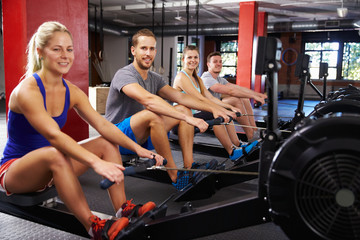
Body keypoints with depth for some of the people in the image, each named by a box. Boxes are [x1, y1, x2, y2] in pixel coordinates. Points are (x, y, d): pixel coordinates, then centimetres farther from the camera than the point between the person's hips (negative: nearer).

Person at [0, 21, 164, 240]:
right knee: (55, 154, -39)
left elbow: (103, 125, -9)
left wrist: (138, 148, -22)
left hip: (49, 170, 7)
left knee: (107, 143, -10)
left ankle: (123, 209, -18)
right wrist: (96, 163, -50)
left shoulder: (71, 92, -2)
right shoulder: (27, 90, -23)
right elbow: (54, 135, -38)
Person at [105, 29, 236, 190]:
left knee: (184, 109, -3)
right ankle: (176, 177, -27)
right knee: (152, 115, -37)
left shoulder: (155, 78, 9)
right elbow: (148, 100, -35)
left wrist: (212, 109, -10)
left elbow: (179, 97, 2)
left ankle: (189, 168, -14)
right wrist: (188, 118, -43)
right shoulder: (124, 75, -18)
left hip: (142, 137, 8)